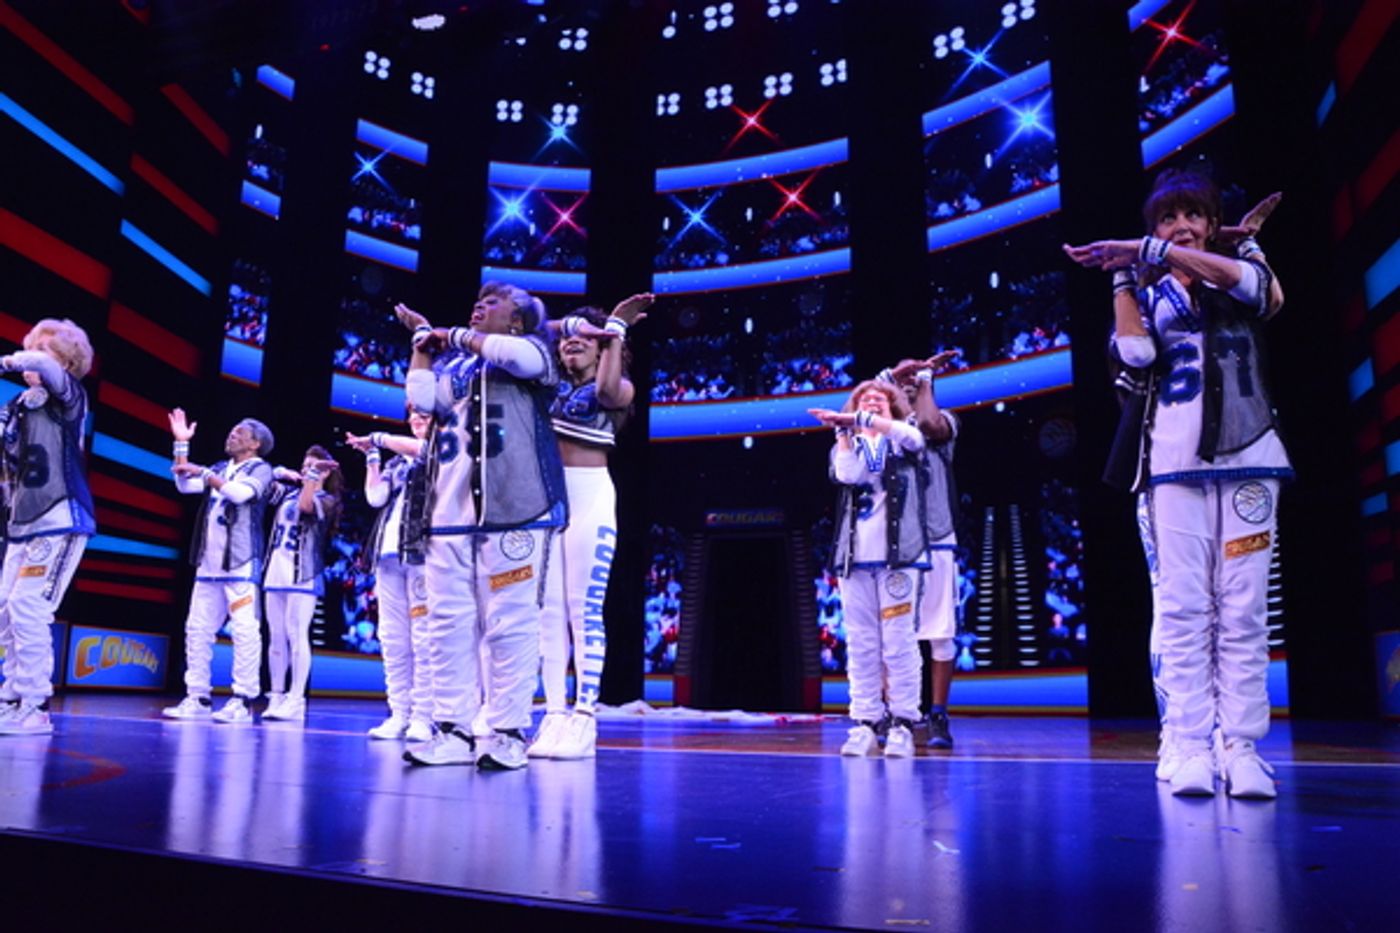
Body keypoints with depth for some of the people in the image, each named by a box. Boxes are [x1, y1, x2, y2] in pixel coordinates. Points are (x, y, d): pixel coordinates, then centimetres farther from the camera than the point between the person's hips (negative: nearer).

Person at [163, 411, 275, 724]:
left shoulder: (260, 469, 1)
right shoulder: (220, 469, 22)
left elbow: (242, 493, -17)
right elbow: (185, 485, 13)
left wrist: (203, 472, -14)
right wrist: (182, 445, 11)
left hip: (241, 563, -8)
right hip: (209, 562, 8)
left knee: (244, 630, -9)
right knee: (197, 628, 5)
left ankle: (243, 701, -8)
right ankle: (198, 698, 10)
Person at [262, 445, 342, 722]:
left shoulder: (326, 500, 1)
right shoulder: (288, 493, 17)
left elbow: (305, 506, -18)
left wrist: (314, 476, -17)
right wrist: (280, 473, 7)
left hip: (303, 576, -6)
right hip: (276, 572, 6)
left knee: (296, 635, -10)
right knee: (276, 636, 6)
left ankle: (296, 700, -10)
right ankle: (276, 697, 12)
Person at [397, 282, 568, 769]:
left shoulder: (531, 348, 12)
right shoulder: (457, 366, 26)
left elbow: (522, 356, -12)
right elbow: (422, 397, 9)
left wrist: (454, 335, 3)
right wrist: (425, 341, 20)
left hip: (510, 510, -6)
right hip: (449, 513, 6)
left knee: (509, 623, -7)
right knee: (448, 624, 2)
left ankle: (508, 733, -2)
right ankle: (454, 730, 8)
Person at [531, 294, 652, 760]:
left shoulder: (620, 387, 6)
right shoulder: (551, 384, 17)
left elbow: (607, 390, -18)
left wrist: (616, 331, -12)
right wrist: (566, 324, 0)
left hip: (590, 496, -5)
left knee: (584, 609, -9)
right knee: (549, 611, 2)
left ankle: (583, 717, -7)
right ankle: (554, 714, 5)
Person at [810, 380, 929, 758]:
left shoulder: (902, 441, 15)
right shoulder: (846, 446, 18)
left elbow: (913, 436, -12)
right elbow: (850, 476, -4)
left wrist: (855, 419, -15)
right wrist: (845, 430, -2)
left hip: (898, 554, -2)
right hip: (856, 556, 2)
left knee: (898, 641, -6)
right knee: (860, 643, 1)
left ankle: (903, 725, -1)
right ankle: (864, 724, 4)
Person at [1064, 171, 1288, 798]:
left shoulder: (1242, 275, 16)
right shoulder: (1149, 297, 16)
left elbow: (1248, 279, -11)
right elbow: (1136, 353, -6)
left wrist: (1147, 252, -15)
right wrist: (1123, 277, -2)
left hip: (1247, 457, 1)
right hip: (1174, 463, 0)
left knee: (1243, 610, -5)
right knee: (1182, 607, -7)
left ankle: (1242, 747, -3)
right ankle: (1188, 747, -6)